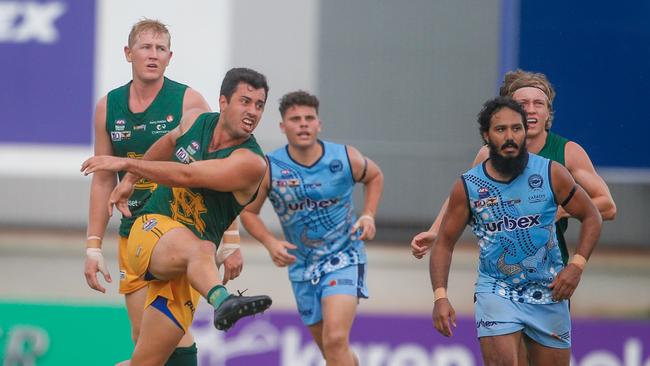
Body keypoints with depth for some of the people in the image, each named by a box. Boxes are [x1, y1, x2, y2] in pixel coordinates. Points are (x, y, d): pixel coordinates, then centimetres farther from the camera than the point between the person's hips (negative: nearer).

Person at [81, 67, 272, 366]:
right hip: (151, 228, 0)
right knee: (198, 249, -38)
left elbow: (187, 175, -21)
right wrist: (129, 180, 36)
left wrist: (126, 163, -18)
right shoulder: (195, 122, 5)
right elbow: (168, 143, 31)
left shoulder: (251, 162, -10)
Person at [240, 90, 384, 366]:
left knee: (335, 341, -23)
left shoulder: (346, 159, -11)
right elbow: (248, 211, 1)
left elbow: (374, 176, 13)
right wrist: (270, 243, -16)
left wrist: (369, 215, -2)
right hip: (302, 267, 3)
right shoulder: (269, 168, -12)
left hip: (344, 259, -3)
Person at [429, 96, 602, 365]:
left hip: (549, 293, 2)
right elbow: (444, 243, 1)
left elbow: (591, 217, 4)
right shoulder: (467, 187, -7)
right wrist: (440, 297, -12)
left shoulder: (551, 174, -6)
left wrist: (577, 265, -11)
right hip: (495, 291, -2)